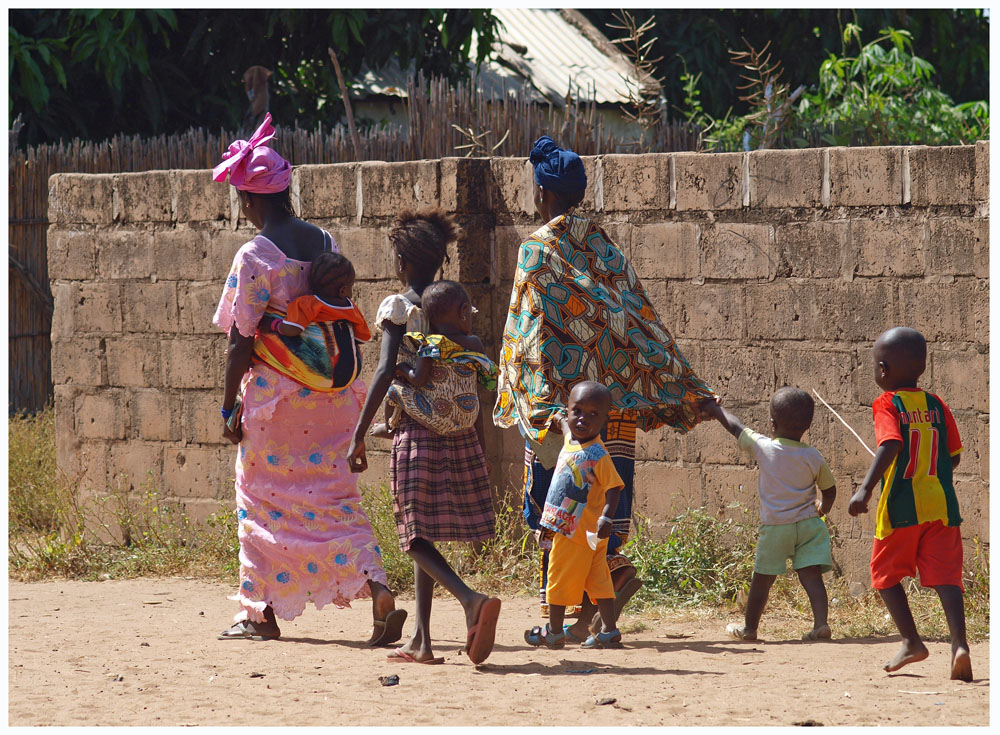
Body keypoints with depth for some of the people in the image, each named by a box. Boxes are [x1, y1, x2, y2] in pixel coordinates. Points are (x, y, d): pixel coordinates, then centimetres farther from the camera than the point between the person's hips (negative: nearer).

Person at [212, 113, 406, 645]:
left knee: (263, 499, 9)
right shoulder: (325, 243, 5)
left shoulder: (256, 256, -15)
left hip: (274, 394, -6)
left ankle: (261, 613, 15)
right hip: (330, 394, 6)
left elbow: (241, 342, -14)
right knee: (336, 500, 9)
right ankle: (377, 588, -10)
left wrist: (229, 407, -6)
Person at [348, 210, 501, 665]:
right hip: (459, 434, 6)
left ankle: (471, 599, -32)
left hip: (415, 429, -6)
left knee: (418, 537, -7)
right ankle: (420, 640, 14)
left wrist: (359, 434, -13)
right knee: (425, 536, 14)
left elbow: (386, 372, -15)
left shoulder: (398, 307, -6)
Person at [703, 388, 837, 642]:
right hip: (809, 523, 1)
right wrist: (823, 508, 32)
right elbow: (829, 489, 10)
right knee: (811, 575, -3)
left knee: (762, 579, 11)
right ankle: (821, 622, -17)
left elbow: (736, 427, 7)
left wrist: (716, 410, 25)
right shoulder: (813, 457, -3)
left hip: (775, 525, -1)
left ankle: (749, 627, 24)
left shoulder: (764, 447, -8)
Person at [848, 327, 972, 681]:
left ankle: (912, 642, 12)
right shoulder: (936, 405, 9)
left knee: (886, 573, 14)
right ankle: (960, 643, -19)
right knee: (945, 575, -2)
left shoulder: (886, 404, -6)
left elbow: (891, 445, -22)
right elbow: (954, 455, 11)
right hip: (942, 505, 4)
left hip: (901, 506, -4)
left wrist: (865, 488, -29)